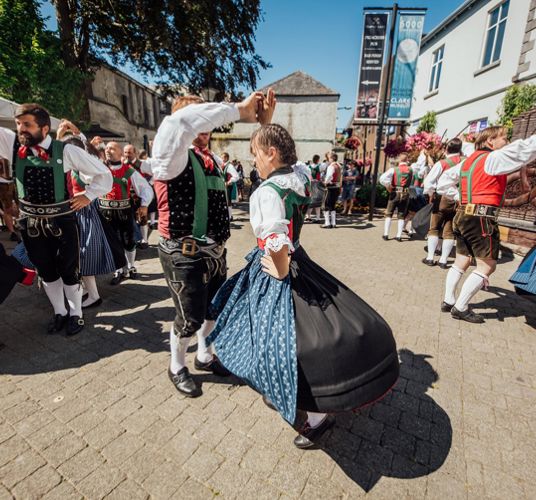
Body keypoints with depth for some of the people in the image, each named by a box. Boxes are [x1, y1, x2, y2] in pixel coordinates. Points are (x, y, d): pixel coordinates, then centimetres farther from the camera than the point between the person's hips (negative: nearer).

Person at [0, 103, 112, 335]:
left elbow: (102, 172, -3)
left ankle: (75, 314, 29)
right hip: (31, 223, 4)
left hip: (62, 222, -4)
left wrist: (88, 196, -4)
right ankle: (60, 313, 36)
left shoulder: (65, 151, -10)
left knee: (69, 271, 9)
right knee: (46, 272, 17)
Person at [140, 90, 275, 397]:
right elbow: (181, 121, -32)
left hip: (215, 251, 8)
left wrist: (261, 122, 6)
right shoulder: (172, 155, -11)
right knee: (190, 318, 7)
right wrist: (238, 110, -25)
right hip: (185, 255, -7)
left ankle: (205, 357, 48)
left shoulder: (211, 158, 10)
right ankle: (177, 368, 38)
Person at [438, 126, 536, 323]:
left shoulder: (468, 161, 18)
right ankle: (460, 308, -2)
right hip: (481, 217, -9)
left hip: (463, 215, 9)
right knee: (487, 266, -3)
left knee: (462, 261, 14)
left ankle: (448, 301, 16)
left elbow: (444, 181, 22)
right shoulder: (493, 158, -5)